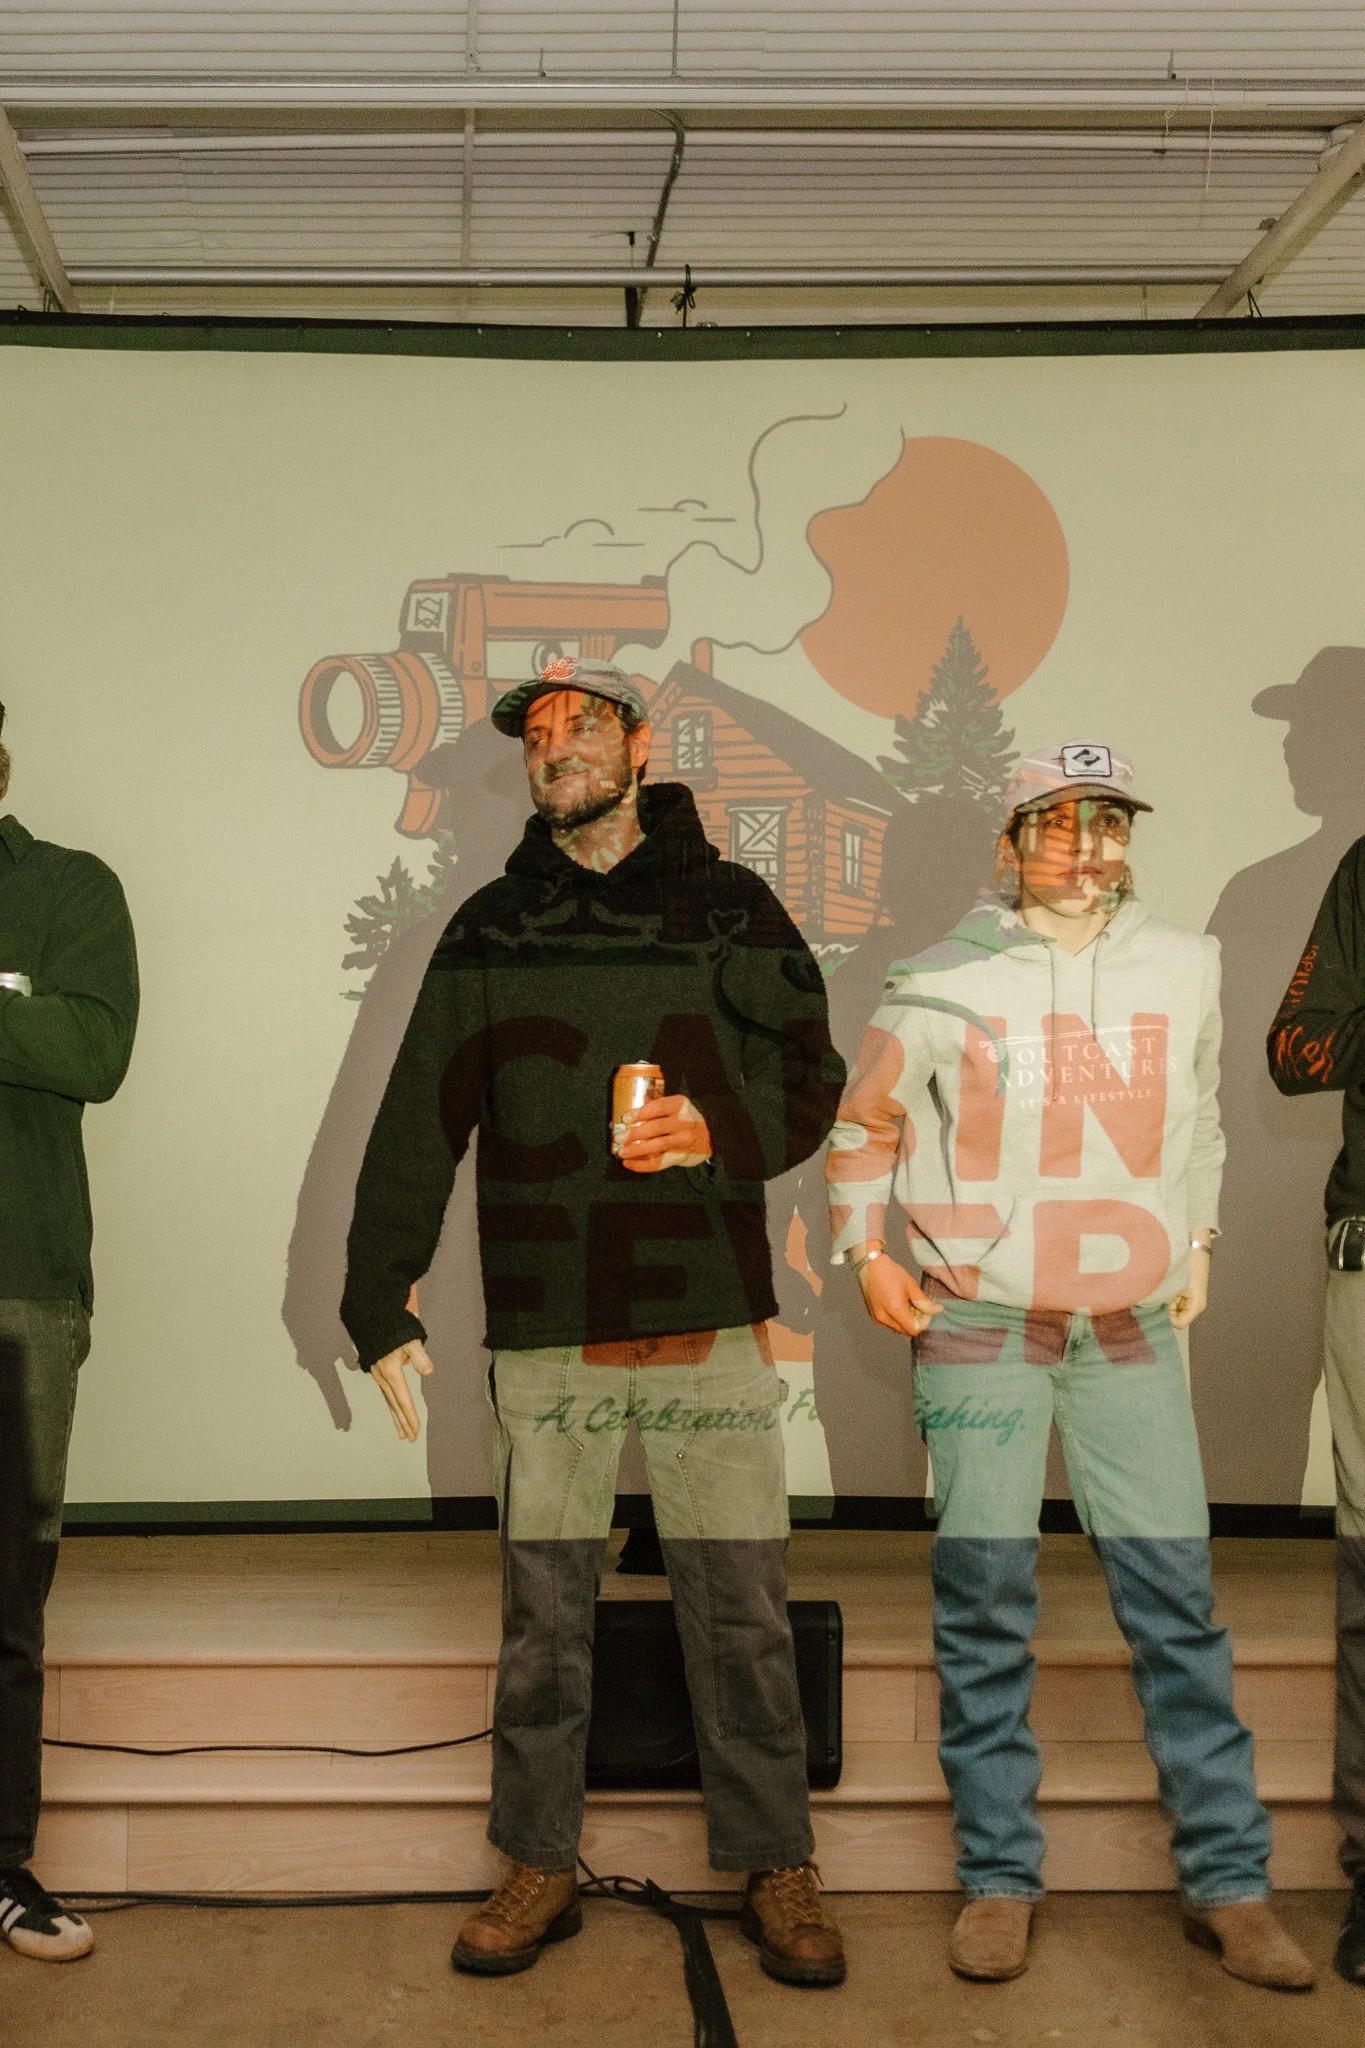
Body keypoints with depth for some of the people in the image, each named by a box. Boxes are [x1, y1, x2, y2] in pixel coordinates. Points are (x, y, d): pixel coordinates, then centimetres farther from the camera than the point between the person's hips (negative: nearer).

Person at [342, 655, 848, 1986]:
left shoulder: (728, 905, 7)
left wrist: (719, 1130, -14)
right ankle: (538, 1863, 23)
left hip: (709, 1322, -1)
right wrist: (378, 1303, 4)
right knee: (543, 1611, 8)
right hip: (544, 1331, 1)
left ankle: (774, 1869, 19)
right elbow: (417, 1127, 8)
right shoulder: (488, 929, 10)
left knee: (739, 1611, 4)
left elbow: (810, 1082, 6)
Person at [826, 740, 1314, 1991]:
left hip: (1133, 1328, 2)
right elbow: (865, 1123, 9)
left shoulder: (1184, 969, 5)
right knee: (986, 1604, 3)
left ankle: (1228, 1881, 15)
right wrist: (865, 1250, -1)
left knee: (1178, 1602, 3)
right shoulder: (944, 984, -3)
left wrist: (1197, 1241, 18)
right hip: (976, 1326, -2)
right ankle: (999, 1878, 16)